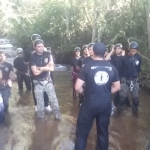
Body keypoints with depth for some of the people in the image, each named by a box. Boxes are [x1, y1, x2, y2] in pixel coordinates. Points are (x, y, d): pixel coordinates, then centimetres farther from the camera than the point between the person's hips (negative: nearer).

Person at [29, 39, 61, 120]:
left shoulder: (47, 54, -5)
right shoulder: (32, 57, -13)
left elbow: (52, 68, -12)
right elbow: (35, 72, -19)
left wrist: (40, 68, -17)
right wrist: (46, 67, -14)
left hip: (47, 80, 2)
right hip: (38, 82, -2)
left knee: (53, 98, 4)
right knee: (39, 101, 10)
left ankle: (57, 114, 20)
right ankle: (41, 116, 27)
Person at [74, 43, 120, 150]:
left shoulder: (87, 67, -10)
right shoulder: (112, 67, 0)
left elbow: (78, 87, -12)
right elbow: (117, 87, 7)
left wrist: (86, 92, 7)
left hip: (90, 103, -3)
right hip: (106, 103, 4)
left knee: (82, 131, 14)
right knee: (103, 131, 20)